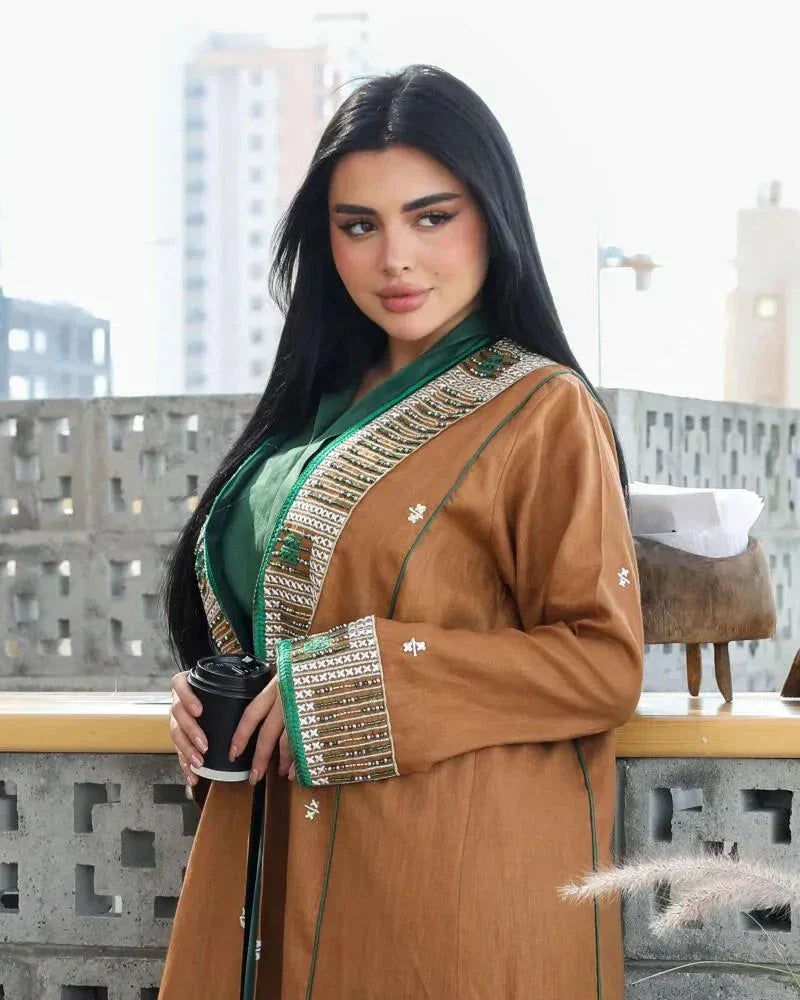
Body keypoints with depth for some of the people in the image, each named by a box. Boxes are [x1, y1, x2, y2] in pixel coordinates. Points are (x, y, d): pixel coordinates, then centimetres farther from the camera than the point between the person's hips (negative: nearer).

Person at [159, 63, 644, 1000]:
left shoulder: (541, 412, -7)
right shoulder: (328, 407, 14)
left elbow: (606, 663, -13)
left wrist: (352, 681, -18)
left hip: (449, 887, -6)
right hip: (281, 876, 7)